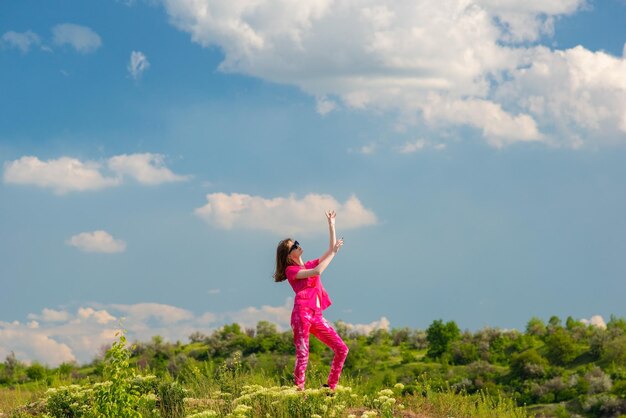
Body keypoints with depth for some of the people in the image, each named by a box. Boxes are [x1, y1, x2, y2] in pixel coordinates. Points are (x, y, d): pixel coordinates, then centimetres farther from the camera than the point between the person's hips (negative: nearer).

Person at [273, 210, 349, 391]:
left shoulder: (309, 265, 23)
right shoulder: (291, 270, 1)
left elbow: (331, 250, 23)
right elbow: (317, 271, -13)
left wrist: (331, 224, 21)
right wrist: (334, 252, -5)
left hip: (316, 315, 7)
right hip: (302, 313, -7)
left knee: (342, 349, 2)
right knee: (302, 355, -12)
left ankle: (330, 387, 7)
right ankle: (299, 391, -13)